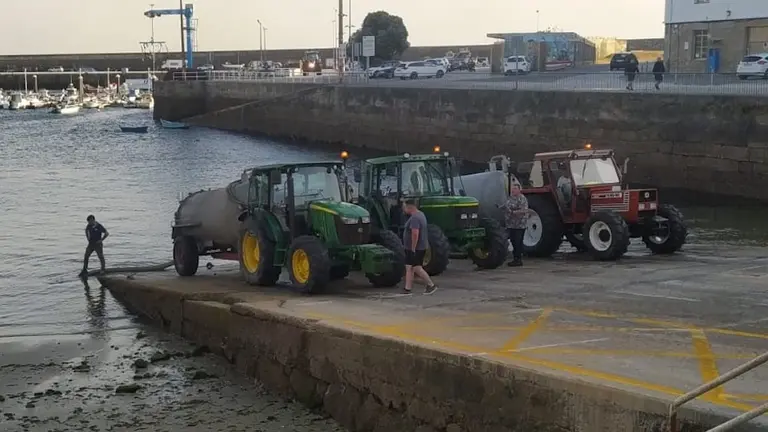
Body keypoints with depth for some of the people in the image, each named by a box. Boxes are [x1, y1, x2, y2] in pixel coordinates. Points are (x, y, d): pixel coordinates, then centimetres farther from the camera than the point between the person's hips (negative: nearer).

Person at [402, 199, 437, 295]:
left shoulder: (414, 218, -21)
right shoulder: (420, 214, 14)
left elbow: (415, 234, -31)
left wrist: (413, 249, -26)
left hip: (416, 249, -11)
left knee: (417, 268, -7)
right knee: (409, 268, 9)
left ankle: (431, 285, -1)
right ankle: (407, 288, 9)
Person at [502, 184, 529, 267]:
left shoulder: (521, 199, -13)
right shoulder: (510, 198, 15)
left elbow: (524, 211, -22)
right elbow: (506, 208, 28)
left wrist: (513, 212, -25)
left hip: (519, 225, -9)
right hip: (511, 225, 9)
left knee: (518, 243, -6)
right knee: (514, 242, 13)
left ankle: (518, 260, -1)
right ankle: (515, 259, 20)